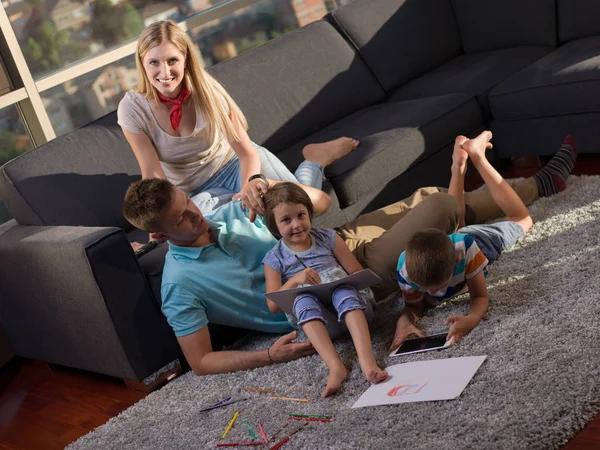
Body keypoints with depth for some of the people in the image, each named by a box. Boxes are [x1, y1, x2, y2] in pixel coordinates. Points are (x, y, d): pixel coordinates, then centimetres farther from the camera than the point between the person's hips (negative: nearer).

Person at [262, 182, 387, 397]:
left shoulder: (327, 238, 11)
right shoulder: (274, 259, 8)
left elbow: (357, 273, 9)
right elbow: (273, 305, -1)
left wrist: (341, 283, -13)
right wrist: (294, 280, -17)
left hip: (352, 308, 1)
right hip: (315, 321, 0)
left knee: (343, 291, -34)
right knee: (303, 299, -33)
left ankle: (367, 361, -53)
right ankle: (335, 367, -49)